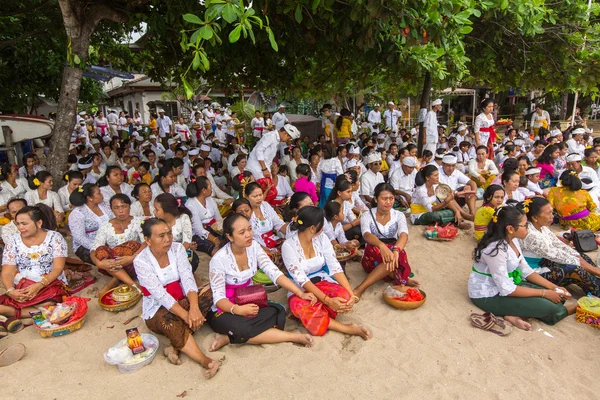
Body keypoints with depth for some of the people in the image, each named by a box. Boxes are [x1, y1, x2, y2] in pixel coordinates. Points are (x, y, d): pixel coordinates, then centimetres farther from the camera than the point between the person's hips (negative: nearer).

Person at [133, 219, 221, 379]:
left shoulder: (177, 248, -7)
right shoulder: (141, 261, -17)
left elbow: (188, 279, -17)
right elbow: (160, 295, -24)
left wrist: (194, 308, -34)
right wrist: (186, 315, -33)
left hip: (182, 302, 4)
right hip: (157, 310, -4)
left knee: (208, 293, -23)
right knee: (168, 319, -37)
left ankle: (175, 346, -26)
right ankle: (205, 361, -35)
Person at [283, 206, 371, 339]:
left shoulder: (322, 238, -4)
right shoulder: (288, 245, -18)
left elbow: (335, 267, -9)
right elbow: (301, 280, -23)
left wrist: (351, 293, -24)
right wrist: (327, 300, -34)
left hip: (322, 282, 3)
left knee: (345, 297, -29)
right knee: (305, 310, -38)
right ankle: (347, 328, -23)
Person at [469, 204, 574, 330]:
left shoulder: (512, 240, 0)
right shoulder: (496, 249, -29)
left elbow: (526, 270, 9)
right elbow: (506, 290, -27)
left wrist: (553, 287, -3)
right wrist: (544, 293, -19)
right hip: (488, 295, -10)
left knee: (554, 298, -1)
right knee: (550, 307, -17)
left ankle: (515, 314, -8)